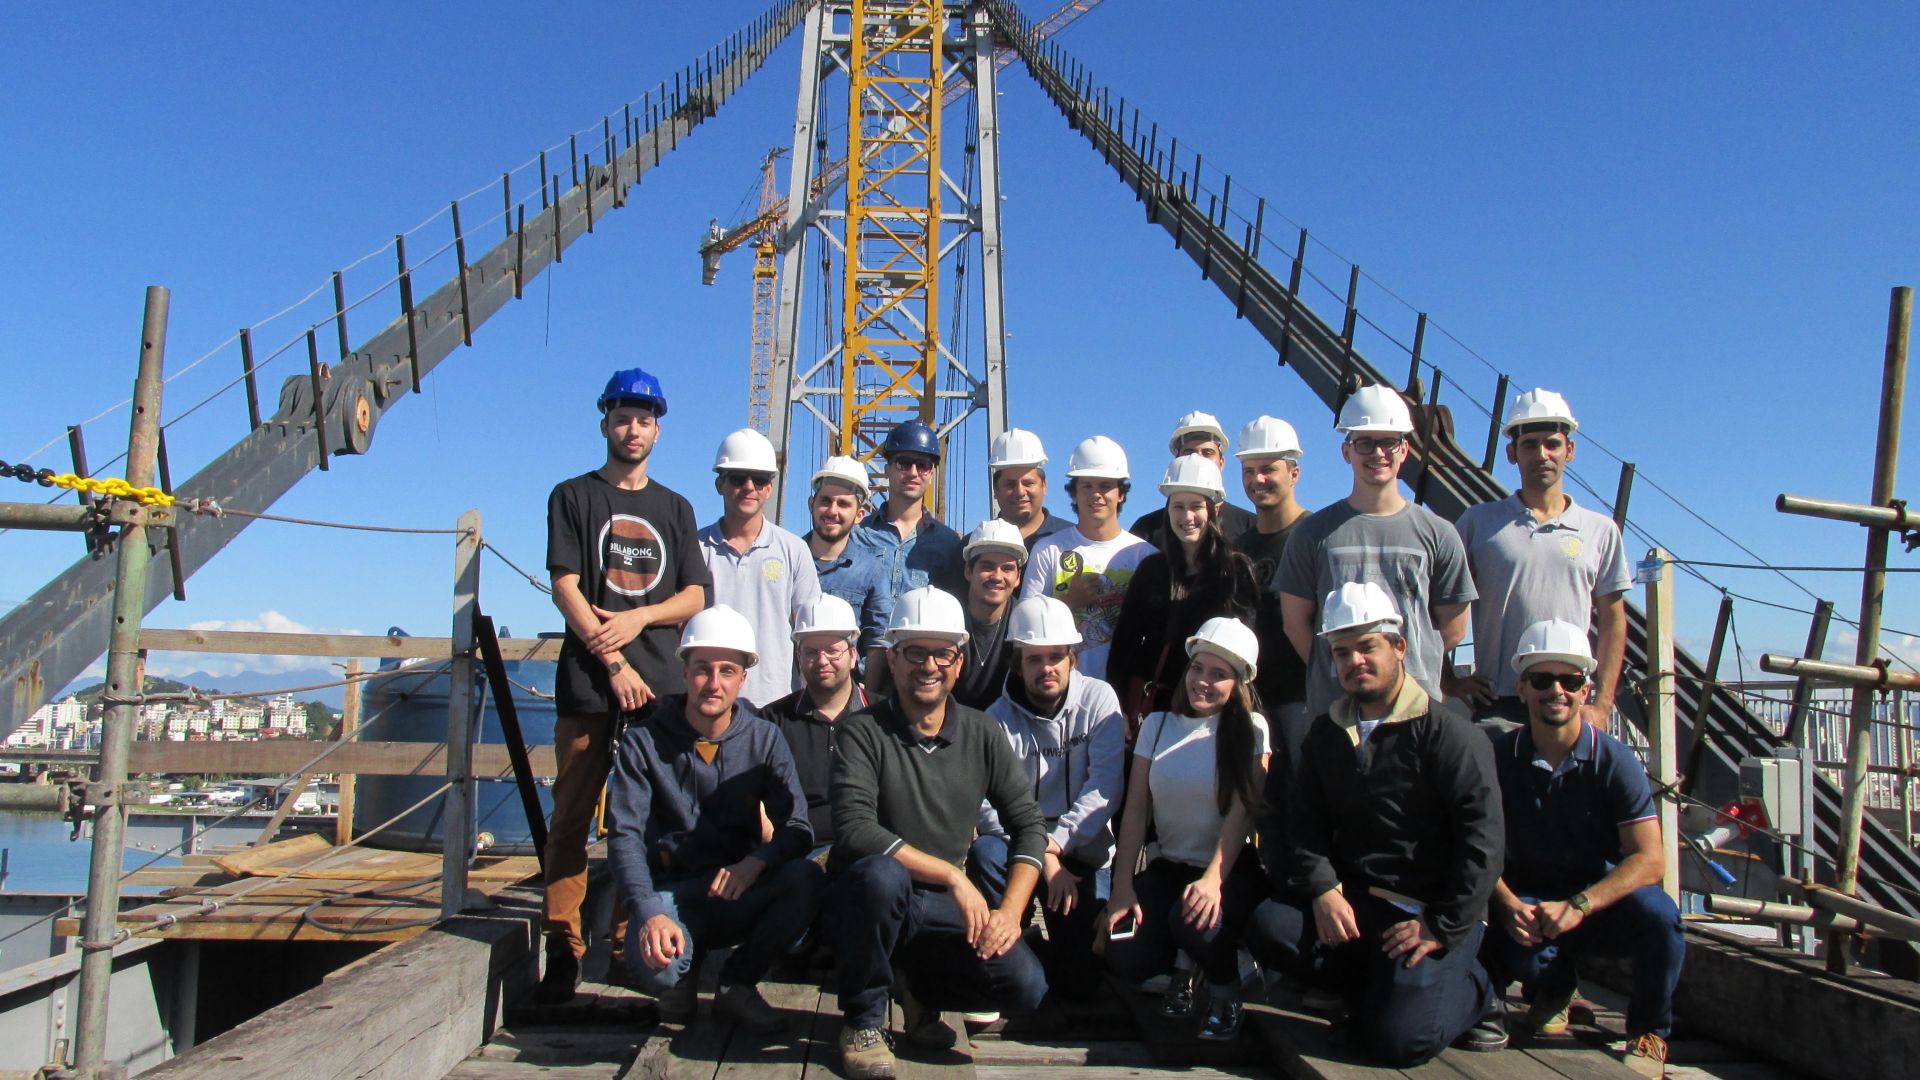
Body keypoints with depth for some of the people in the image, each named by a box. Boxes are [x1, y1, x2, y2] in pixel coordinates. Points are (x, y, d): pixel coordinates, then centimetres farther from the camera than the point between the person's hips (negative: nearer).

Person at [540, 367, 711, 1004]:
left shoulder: (674, 508, 20)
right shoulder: (574, 497, 11)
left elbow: (695, 596, 13)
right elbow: (565, 588, 0)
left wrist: (639, 617, -6)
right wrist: (614, 663, -9)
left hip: (660, 687, 2)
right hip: (588, 687, -2)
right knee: (572, 818, -4)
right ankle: (563, 949, 1)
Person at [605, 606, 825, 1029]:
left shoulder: (764, 739, -1)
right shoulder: (643, 741, -4)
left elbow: (797, 830, -7)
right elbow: (625, 836, -12)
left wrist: (756, 862, -30)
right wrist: (649, 913, -29)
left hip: (738, 893, 2)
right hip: (669, 891, -2)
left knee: (807, 879, -28)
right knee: (654, 968, -33)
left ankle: (737, 983, -2)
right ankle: (681, 979, 7)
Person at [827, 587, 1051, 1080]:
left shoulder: (982, 735, 1)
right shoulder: (864, 733, -12)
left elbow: (1029, 825, 2)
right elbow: (854, 831, -25)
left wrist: (1011, 911, -13)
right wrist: (952, 875, -26)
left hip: (945, 909, 3)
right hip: (867, 905, -3)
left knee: (1026, 986, -19)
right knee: (881, 874, -37)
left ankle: (923, 991, 14)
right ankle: (863, 1019, -9)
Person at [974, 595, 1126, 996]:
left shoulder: (1098, 700, -6)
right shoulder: (998, 718, -7)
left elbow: (1105, 786, -14)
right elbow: (988, 807, -16)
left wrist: (1056, 842, -24)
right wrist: (1039, 856, -28)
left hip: (1083, 851, 0)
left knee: (1078, 980, -8)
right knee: (985, 852, -34)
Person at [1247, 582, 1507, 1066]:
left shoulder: (1450, 735, -8)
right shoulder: (1326, 733, 12)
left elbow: (1482, 840, -14)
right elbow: (1305, 823, 6)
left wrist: (1442, 927, -18)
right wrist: (1323, 891, -12)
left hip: (1428, 911, -5)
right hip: (1352, 902, 6)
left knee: (1400, 1039, -20)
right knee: (1269, 928, -21)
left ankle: (1471, 989, 12)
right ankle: (1380, 982, 2)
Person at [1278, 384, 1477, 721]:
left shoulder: (1438, 534, 7)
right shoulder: (1313, 533, 4)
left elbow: (1453, 627, 10)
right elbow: (1295, 622, 5)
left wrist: (1407, 666, 4)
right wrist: (1331, 670, -2)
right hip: (1333, 706, 0)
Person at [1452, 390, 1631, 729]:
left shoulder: (1601, 530, 10)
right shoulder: (1478, 522, 5)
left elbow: (1612, 621, 10)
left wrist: (1602, 705, 3)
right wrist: (1450, 680, -1)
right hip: (1496, 703, -1)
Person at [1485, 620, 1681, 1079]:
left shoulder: (1615, 761, -11)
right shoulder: (1500, 757, -6)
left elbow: (1647, 860, -16)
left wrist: (1577, 906, -28)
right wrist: (1509, 906, -23)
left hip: (1603, 903, 0)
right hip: (1531, 904, 1)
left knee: (1655, 912, -32)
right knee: (1510, 945, -32)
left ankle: (1648, 1033, 0)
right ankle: (1554, 989, 11)